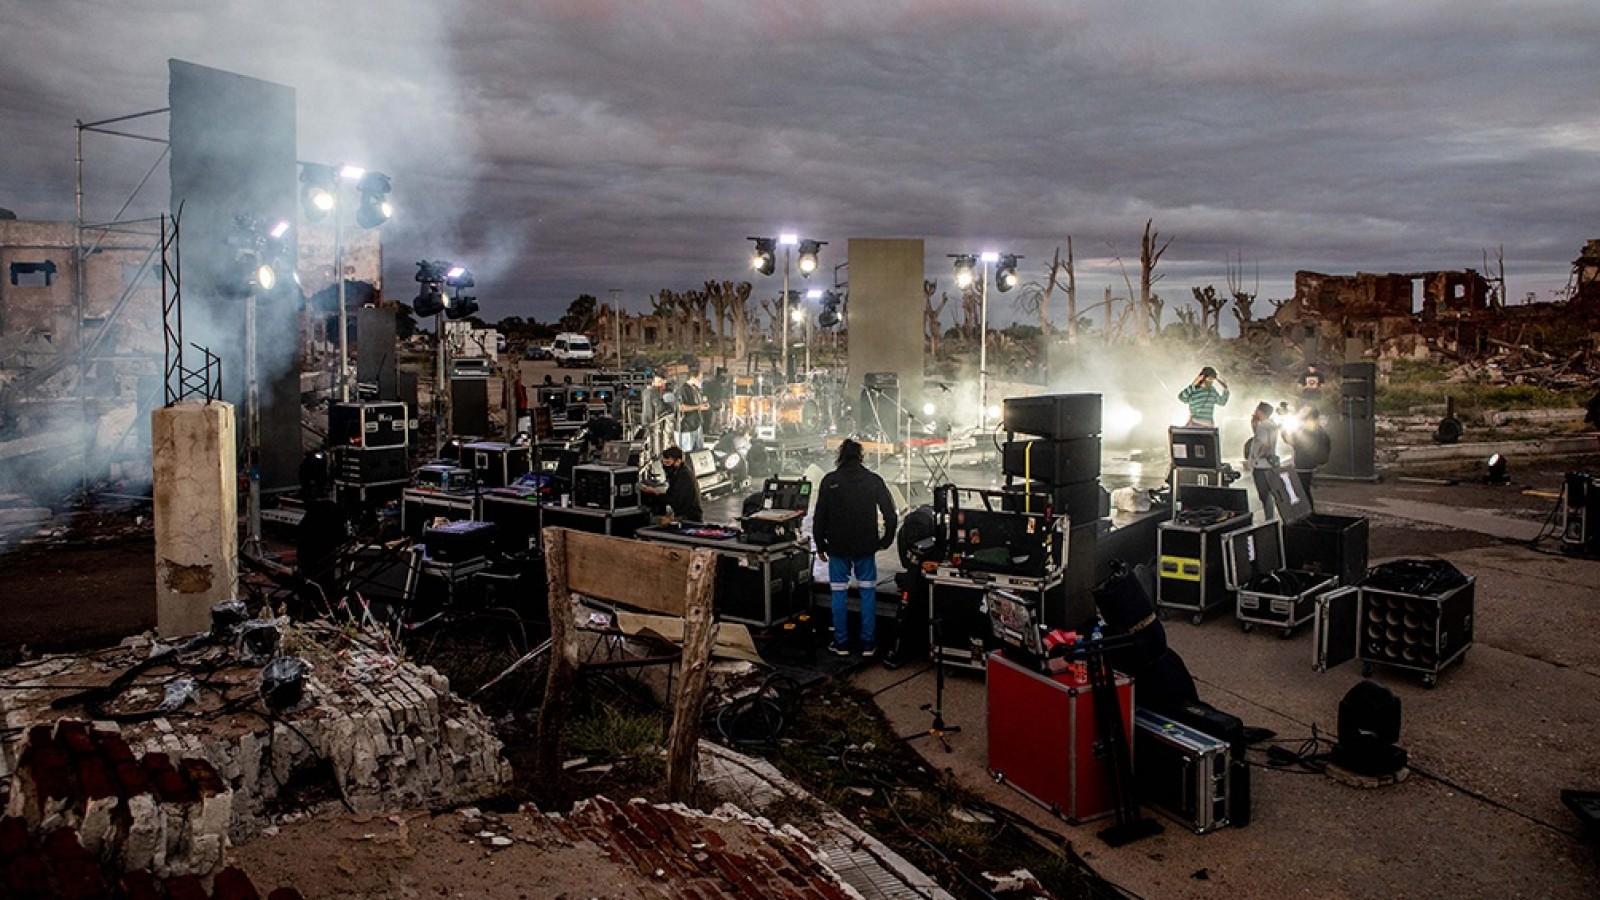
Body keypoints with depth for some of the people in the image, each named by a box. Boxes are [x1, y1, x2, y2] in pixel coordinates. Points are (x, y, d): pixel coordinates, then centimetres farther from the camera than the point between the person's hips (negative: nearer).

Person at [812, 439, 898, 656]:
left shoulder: (830, 481, -4)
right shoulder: (873, 480, -2)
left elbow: (819, 517, -3)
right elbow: (890, 513, -2)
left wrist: (820, 546, 7)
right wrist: (886, 540, 10)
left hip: (838, 548, -1)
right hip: (866, 548, 1)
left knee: (839, 594, 7)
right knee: (868, 593, 8)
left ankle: (841, 644, 11)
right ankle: (868, 644, 10)